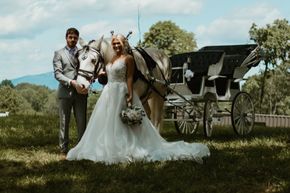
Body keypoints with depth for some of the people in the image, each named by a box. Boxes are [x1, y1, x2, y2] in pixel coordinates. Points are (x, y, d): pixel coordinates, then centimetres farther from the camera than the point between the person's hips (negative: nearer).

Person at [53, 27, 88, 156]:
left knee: (82, 121, 1)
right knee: (64, 122, 3)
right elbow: (57, 74, -4)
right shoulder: (59, 54, 7)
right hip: (65, 92, -2)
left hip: (81, 92, 2)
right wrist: (72, 82, -18)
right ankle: (63, 149, 7)